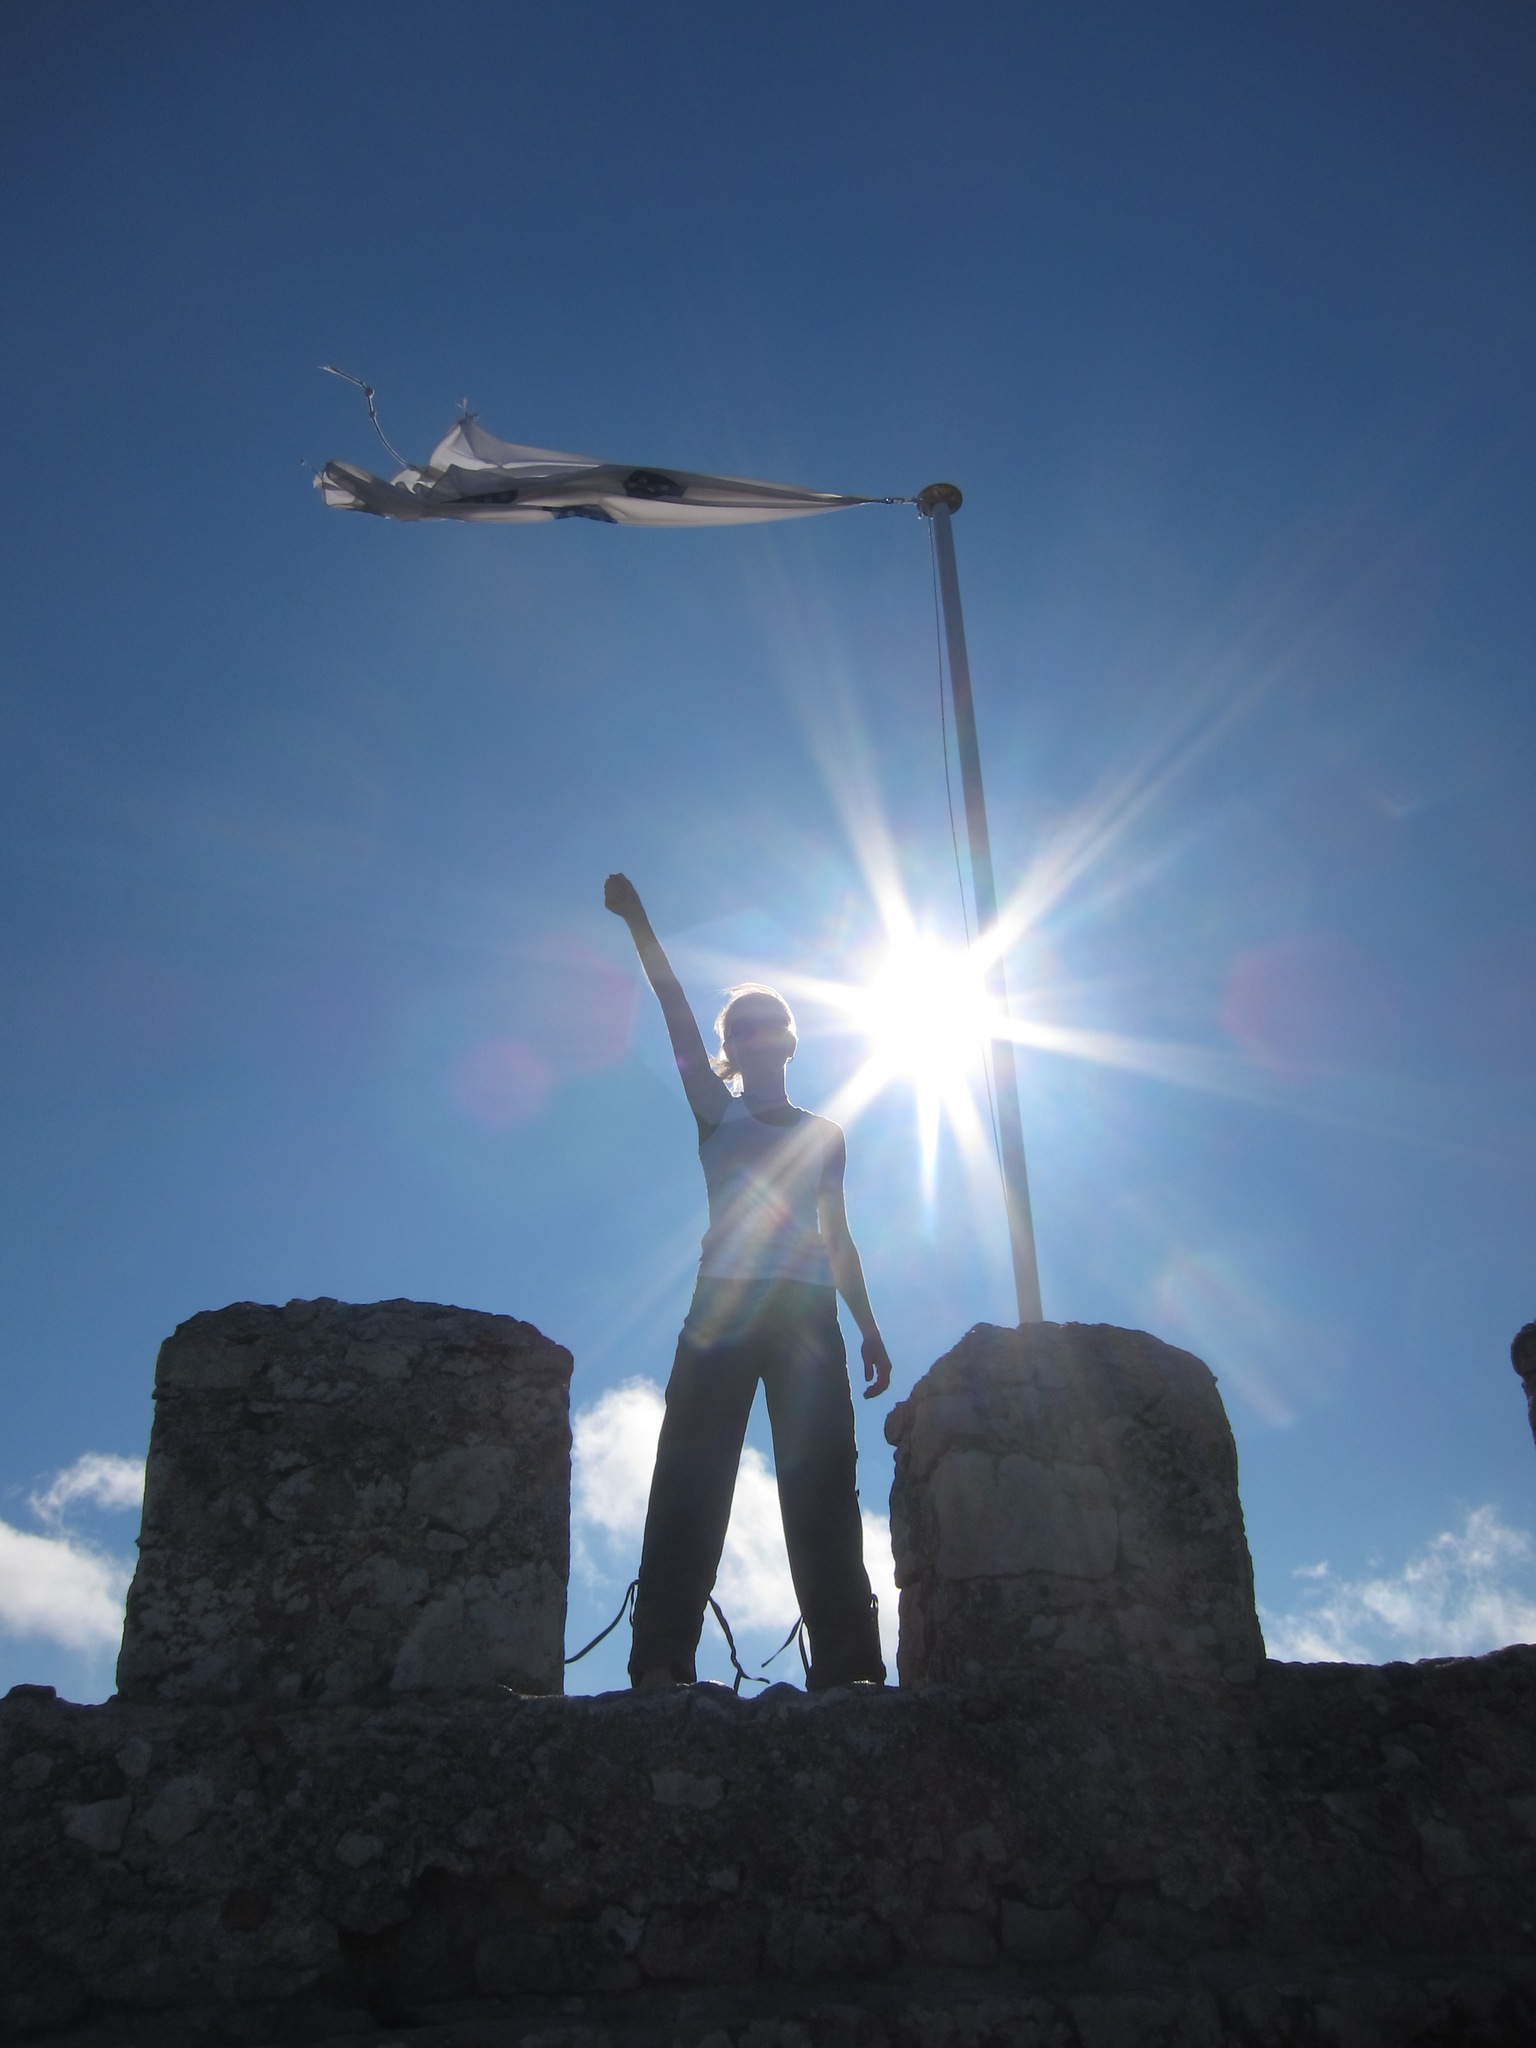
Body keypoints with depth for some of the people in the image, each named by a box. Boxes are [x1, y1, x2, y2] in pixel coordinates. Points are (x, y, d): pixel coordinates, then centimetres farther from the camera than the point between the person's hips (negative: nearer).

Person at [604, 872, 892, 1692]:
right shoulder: (719, 1116, 15)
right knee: (692, 1476, -11)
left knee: (822, 1481, -7)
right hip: (723, 1306, -1)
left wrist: (868, 1328, 11)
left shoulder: (823, 1137, 22)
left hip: (809, 1314, 2)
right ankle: (662, 1658, -15)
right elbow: (678, 1017, 6)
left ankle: (846, 1662, -10)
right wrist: (638, 922, -2)